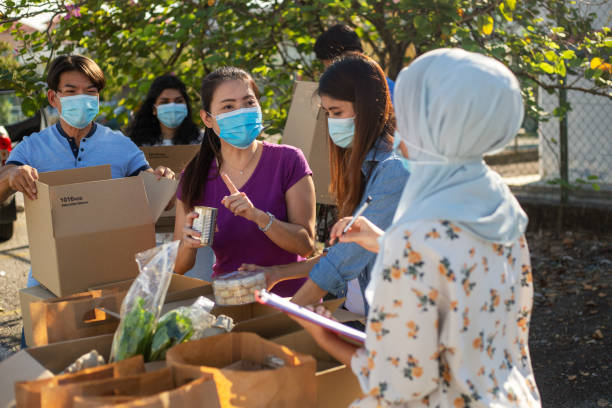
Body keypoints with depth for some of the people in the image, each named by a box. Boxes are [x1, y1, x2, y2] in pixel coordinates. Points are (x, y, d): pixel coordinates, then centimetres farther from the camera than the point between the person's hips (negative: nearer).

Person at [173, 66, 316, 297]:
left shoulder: (288, 160, -5)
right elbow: (177, 269, 4)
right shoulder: (196, 176, 1)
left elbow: (306, 245, -10)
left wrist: (258, 216, -25)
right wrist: (188, 244, -18)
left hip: (287, 299, -1)